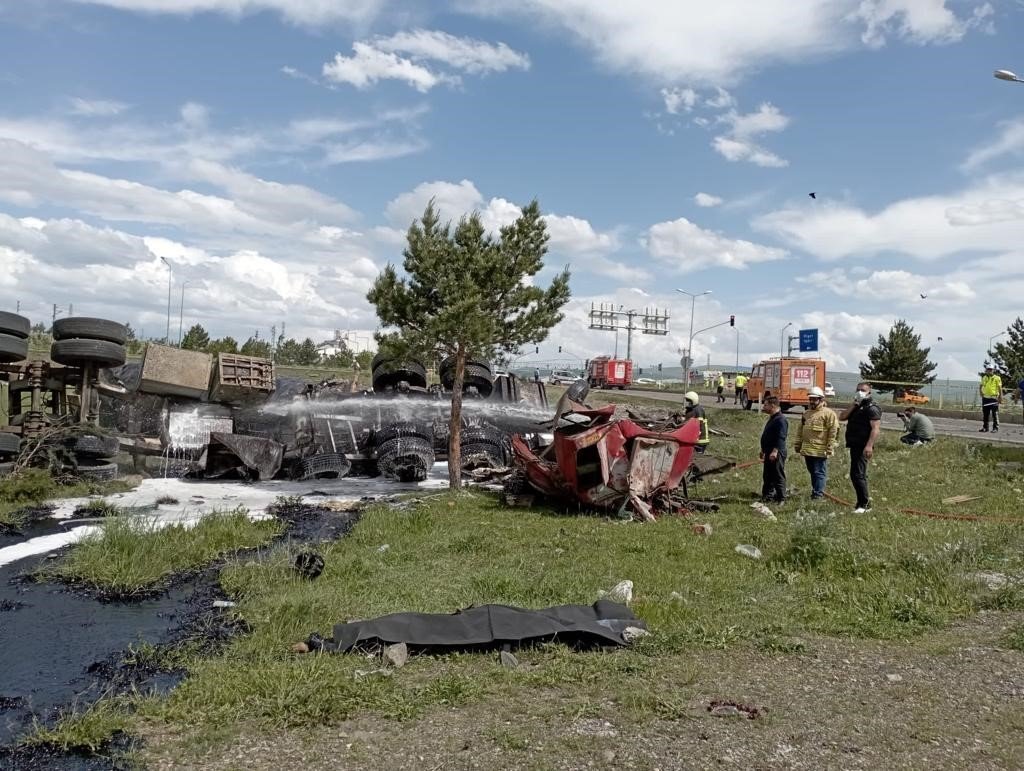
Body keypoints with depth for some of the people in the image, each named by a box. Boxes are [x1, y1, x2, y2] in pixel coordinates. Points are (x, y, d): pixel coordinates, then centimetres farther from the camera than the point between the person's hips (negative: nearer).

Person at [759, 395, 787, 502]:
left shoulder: (781, 420, -16)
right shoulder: (772, 418, 17)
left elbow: (781, 438, -24)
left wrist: (775, 451, -29)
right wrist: (763, 450, 27)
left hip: (776, 454, -11)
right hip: (769, 453, 11)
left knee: (778, 476, -4)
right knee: (767, 476, 16)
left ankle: (781, 499, 3)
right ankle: (768, 496, 24)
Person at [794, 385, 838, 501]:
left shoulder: (828, 413, -7)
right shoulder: (806, 413, 16)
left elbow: (833, 432, -11)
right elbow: (800, 431, 22)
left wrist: (829, 449, -15)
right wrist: (797, 444, 18)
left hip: (820, 451, -7)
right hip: (807, 450, 7)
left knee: (819, 473, -3)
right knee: (812, 472, 15)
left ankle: (818, 494, -1)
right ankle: (816, 491, 26)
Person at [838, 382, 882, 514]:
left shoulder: (872, 408, -9)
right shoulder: (855, 407, 19)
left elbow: (875, 428, -19)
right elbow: (842, 417, 8)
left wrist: (869, 446, -28)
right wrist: (853, 405, -3)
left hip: (862, 447, -10)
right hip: (854, 446, 10)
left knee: (857, 474, -15)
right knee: (860, 475, 16)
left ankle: (864, 504, -10)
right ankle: (865, 502, 25)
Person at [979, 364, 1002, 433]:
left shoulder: (997, 378, -4)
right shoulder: (984, 378, 11)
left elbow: (1000, 388, -6)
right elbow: (980, 386, 25)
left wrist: (1000, 398, -12)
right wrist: (981, 393, 11)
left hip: (994, 398, -5)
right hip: (985, 398, 5)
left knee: (995, 414, -2)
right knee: (985, 414, 9)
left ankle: (995, 428, 3)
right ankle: (985, 427, 16)